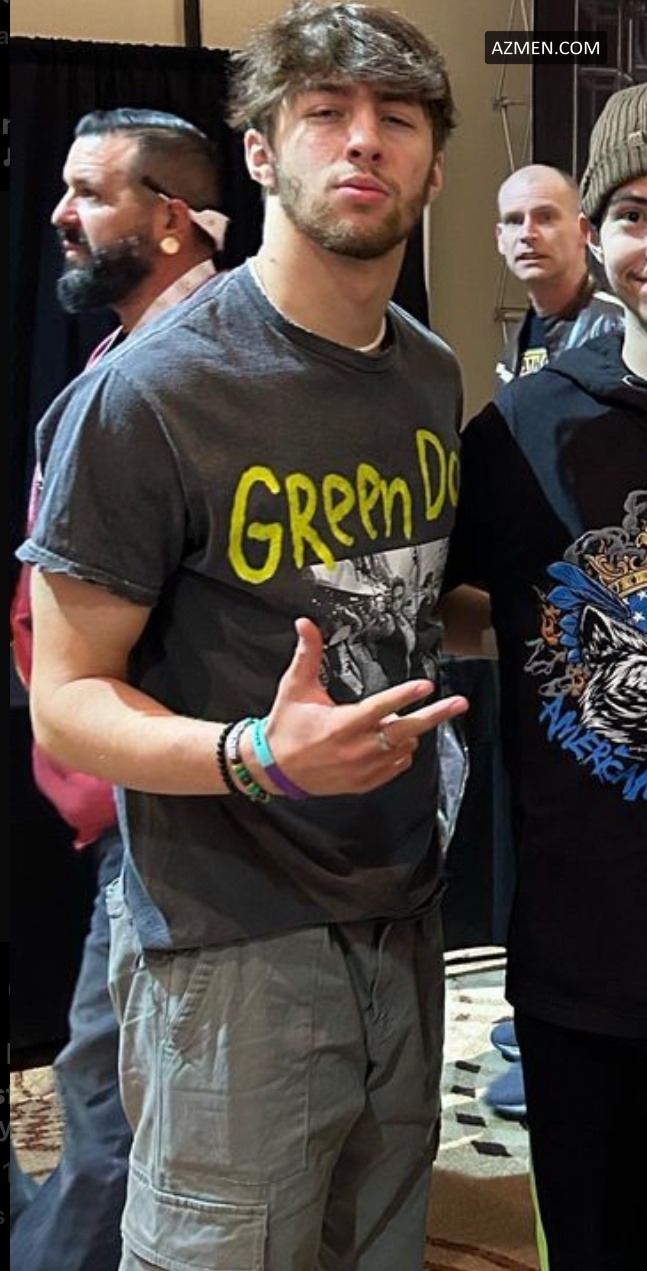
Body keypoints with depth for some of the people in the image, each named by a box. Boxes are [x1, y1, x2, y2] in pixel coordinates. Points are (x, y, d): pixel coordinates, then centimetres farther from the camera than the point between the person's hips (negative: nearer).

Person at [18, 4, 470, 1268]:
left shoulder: (433, 374, 6)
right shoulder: (148, 390, -17)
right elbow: (66, 702, -15)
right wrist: (258, 757, -31)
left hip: (404, 924, 7)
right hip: (232, 947, -6)